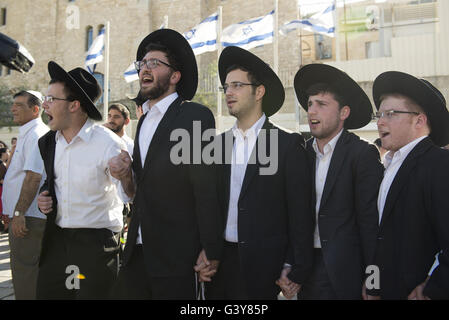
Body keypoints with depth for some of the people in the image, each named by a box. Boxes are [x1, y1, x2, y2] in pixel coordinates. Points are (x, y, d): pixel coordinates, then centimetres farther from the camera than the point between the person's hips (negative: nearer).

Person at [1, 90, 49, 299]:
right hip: (25, 215, 11)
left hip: (29, 218, -11)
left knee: (24, 274, -6)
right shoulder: (26, 134, 19)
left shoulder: (35, 135, -15)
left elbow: (33, 177, -23)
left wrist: (19, 213, -24)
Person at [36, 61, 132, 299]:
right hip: (56, 240, 6)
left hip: (96, 243, -6)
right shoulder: (47, 143, 5)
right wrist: (44, 197, 2)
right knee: (46, 293, 12)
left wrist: (127, 177, -33)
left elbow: (129, 195, -14)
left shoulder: (108, 144, -15)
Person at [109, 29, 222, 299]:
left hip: (176, 255, -7)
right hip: (137, 251, 7)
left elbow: (207, 188, -14)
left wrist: (210, 249, -16)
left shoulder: (196, 116, -10)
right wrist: (128, 172, 1)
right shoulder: (144, 120, 15)